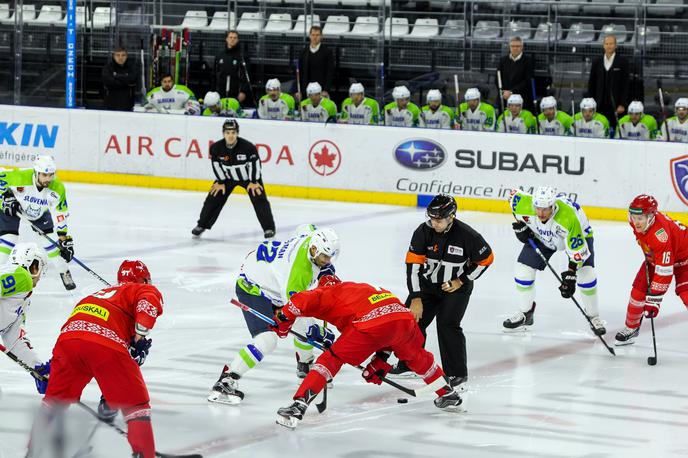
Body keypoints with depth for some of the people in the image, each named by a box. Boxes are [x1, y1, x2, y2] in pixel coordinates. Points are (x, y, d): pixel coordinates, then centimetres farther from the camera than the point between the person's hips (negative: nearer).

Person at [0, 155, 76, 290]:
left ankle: (64, 273, 17)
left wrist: (65, 238, -14)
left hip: (39, 211, 3)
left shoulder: (58, 188, -27)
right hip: (11, 207, -3)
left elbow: (61, 214, -16)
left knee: (51, 241, -3)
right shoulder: (20, 177, -40)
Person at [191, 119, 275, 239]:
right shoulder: (216, 148, -22)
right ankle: (202, 225, 13)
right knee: (214, 198, -2)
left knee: (259, 200, -11)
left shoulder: (248, 146, -30)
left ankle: (269, 228, -1)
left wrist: (254, 182, -14)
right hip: (227, 177, 2)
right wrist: (220, 182, -5)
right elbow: (216, 165, -7)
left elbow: (255, 163, -18)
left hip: (249, 176, -2)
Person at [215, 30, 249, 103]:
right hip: (221, 94, 4)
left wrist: (243, 91, -15)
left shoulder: (240, 56, -3)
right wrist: (214, 91, 15)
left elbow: (245, 75, -7)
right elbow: (215, 75, 17)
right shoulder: (220, 55, 11)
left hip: (235, 95, -4)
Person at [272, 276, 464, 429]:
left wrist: (282, 321, 18)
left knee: (332, 359, 5)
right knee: (416, 356, 35)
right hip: (403, 317, 6)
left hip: (371, 324, -6)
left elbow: (303, 301, 4)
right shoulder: (363, 288, 41)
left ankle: (297, 407, -6)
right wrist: (381, 360, 40)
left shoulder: (330, 292, 23)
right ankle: (449, 396, 46)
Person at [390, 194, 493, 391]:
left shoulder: (467, 235, -24)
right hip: (427, 284, 4)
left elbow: (486, 259, -9)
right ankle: (408, 365, 20)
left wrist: (462, 280, -11)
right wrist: (416, 299, -21)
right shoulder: (423, 232, -18)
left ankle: (457, 373, -3)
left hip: (456, 287, -4)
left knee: (447, 324, -16)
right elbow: (413, 265, -17)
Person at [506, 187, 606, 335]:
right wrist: (520, 225, -9)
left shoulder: (569, 217, -44)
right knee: (523, 270, -4)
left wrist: (570, 276, -36)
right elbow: (514, 195, -8)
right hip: (541, 236, 4)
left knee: (586, 275, -18)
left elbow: (577, 250, -36)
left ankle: (593, 317, 3)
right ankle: (525, 314, 16)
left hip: (577, 234, -4)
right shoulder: (525, 205, -33)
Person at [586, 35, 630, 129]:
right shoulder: (597, 62, 10)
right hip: (600, 106, 3)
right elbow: (591, 84, 13)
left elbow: (626, 84, -1)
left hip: (616, 106, -3)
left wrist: (622, 104, -8)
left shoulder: (622, 62, 1)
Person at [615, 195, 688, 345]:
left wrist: (653, 299, -40)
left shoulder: (660, 234, -43)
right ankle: (631, 328, 20)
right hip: (654, 257, 7)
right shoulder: (636, 221, -21)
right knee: (638, 290, 2)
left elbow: (664, 271, -41)